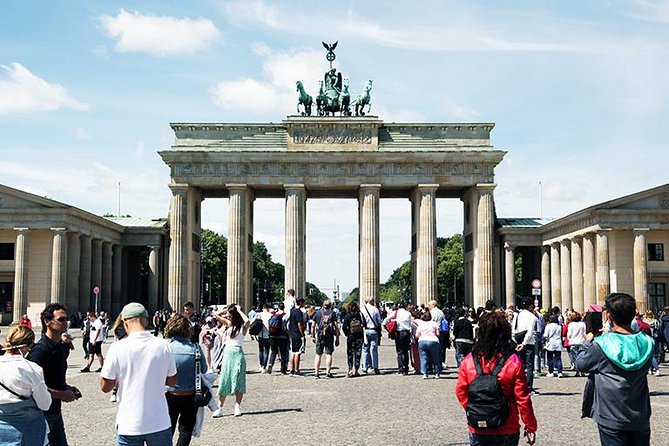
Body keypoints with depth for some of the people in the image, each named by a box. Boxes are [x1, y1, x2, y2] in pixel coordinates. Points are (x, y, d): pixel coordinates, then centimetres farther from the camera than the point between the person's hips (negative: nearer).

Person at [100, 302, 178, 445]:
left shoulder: (118, 348, -11)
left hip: (129, 426, -1)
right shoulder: (163, 345, -6)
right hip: (159, 423, 1)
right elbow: (172, 381, 5)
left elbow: (105, 387, -4)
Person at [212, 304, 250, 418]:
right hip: (227, 353, 5)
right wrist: (227, 310, 7)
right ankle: (220, 408, 2)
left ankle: (237, 407, 8)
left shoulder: (242, 326, -5)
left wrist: (239, 310, -15)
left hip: (237, 353, -5)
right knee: (224, 381, 2)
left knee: (238, 381, -1)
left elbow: (247, 321, -28)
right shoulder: (228, 324, 11)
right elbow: (216, 314, 14)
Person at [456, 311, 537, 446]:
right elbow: (523, 398, -9)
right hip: (506, 431, -1)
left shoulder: (468, 361, -6)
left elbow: (460, 392, 1)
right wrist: (530, 427, 1)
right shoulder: (513, 362, -12)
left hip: (477, 430, 2)